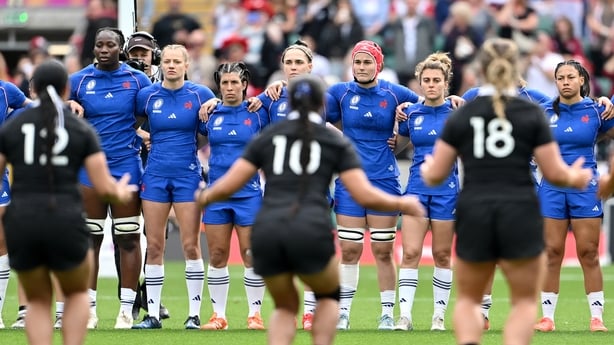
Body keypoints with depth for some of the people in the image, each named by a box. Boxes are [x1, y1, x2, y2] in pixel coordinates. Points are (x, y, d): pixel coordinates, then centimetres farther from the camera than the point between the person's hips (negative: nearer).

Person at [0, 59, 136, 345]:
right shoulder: (82, 130, 3)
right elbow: (104, 187, 0)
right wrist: (121, 193, 23)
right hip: (65, 222, -1)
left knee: (38, 302, 21)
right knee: (77, 293, 25)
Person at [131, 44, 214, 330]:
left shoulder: (200, 95, -2)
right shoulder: (147, 95, 3)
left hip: (187, 175, -2)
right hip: (155, 176, 2)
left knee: (191, 245, -3)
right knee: (154, 246, 2)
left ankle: (194, 313, 3)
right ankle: (152, 314, 7)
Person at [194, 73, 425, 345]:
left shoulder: (267, 137, 17)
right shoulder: (336, 143, 13)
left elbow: (228, 185, 12)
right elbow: (365, 195, 4)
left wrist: (204, 196, 33)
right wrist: (402, 204, 20)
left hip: (266, 233, 2)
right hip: (311, 232, -2)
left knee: (285, 306, 25)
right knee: (328, 294, 27)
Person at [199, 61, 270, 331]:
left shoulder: (256, 113, 1)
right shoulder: (211, 114, 6)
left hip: (249, 193, -2)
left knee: (251, 255, -2)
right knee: (217, 256, 3)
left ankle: (255, 314, 6)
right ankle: (218, 315, 10)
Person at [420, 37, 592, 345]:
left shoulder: (461, 116, 3)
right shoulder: (532, 114, -2)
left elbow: (435, 175, 4)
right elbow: (554, 173, -3)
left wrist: (426, 168, 28)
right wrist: (575, 177, 19)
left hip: (474, 215, 2)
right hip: (520, 215, -2)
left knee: (468, 299, 17)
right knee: (525, 301, 11)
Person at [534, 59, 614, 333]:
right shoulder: (545, 112, 4)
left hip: (585, 188, -1)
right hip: (552, 188, 1)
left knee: (588, 254, -2)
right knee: (552, 253, 1)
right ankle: (547, 317, 6)